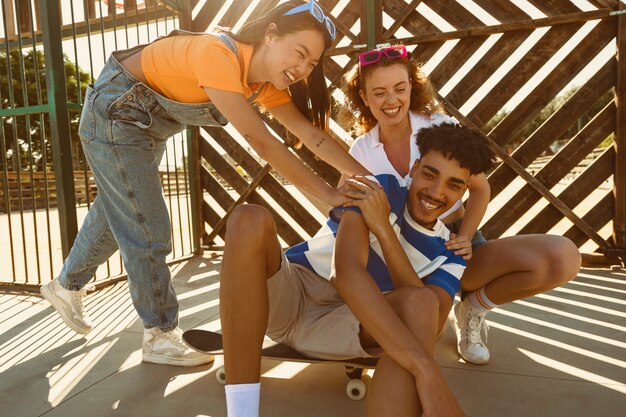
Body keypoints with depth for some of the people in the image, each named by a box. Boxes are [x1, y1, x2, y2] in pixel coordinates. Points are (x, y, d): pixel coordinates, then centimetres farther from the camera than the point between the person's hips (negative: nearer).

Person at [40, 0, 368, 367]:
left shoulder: (265, 81, -10)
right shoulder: (219, 54, -35)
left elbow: (311, 133, -17)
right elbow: (260, 141, -39)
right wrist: (329, 194, -37)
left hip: (151, 126, 9)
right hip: (116, 112, -8)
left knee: (117, 213, 21)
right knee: (147, 227, -7)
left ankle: (67, 286, 45)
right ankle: (161, 337, 10)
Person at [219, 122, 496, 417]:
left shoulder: (448, 254, 4)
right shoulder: (382, 190, -10)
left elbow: (427, 322, -17)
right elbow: (345, 270, -28)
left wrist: (382, 228, -26)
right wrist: (426, 369, -37)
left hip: (342, 325, 2)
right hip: (287, 295, -1)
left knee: (421, 302, -29)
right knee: (250, 221, -31)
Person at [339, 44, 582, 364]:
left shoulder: (440, 126, -6)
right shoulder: (361, 151, -2)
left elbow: (479, 189, 1)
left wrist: (464, 237, -16)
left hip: (455, 246, 1)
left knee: (563, 258, -25)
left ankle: (473, 309, 1)